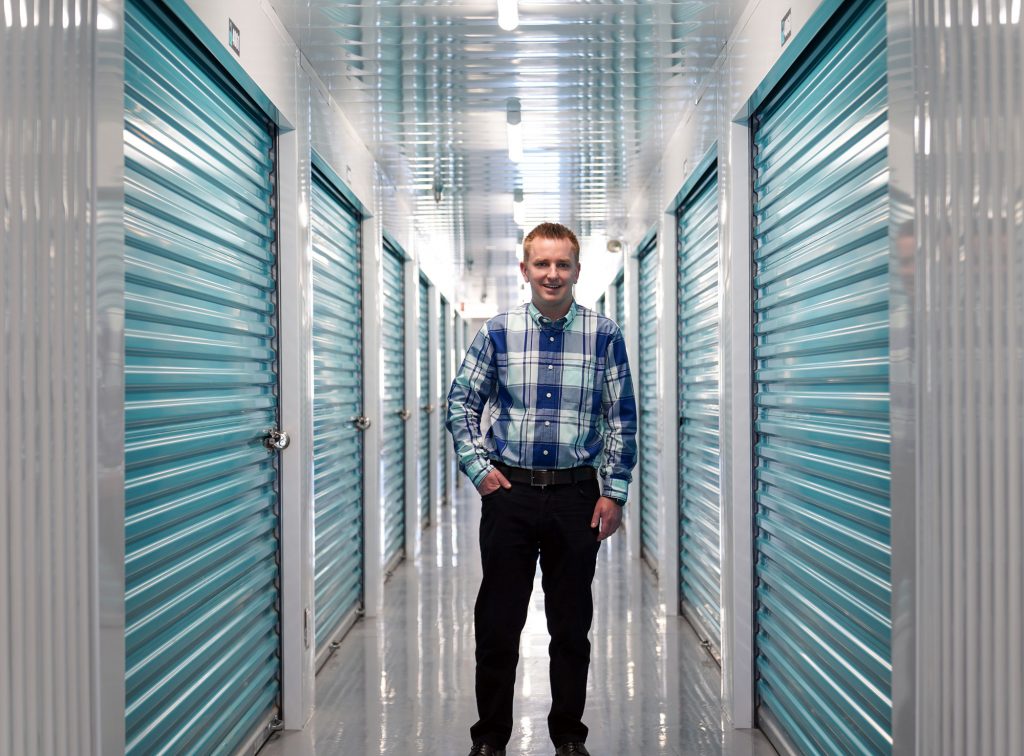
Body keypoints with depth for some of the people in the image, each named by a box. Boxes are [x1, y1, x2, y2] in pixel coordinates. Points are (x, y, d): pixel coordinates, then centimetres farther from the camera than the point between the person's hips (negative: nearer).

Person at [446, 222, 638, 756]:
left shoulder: (604, 336, -1)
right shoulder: (497, 332, 0)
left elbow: (623, 418, 2)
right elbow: (460, 404, 6)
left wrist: (614, 493, -2)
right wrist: (478, 469, -2)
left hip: (576, 496, 0)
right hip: (508, 492, 0)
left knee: (572, 625, 11)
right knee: (498, 622, 8)